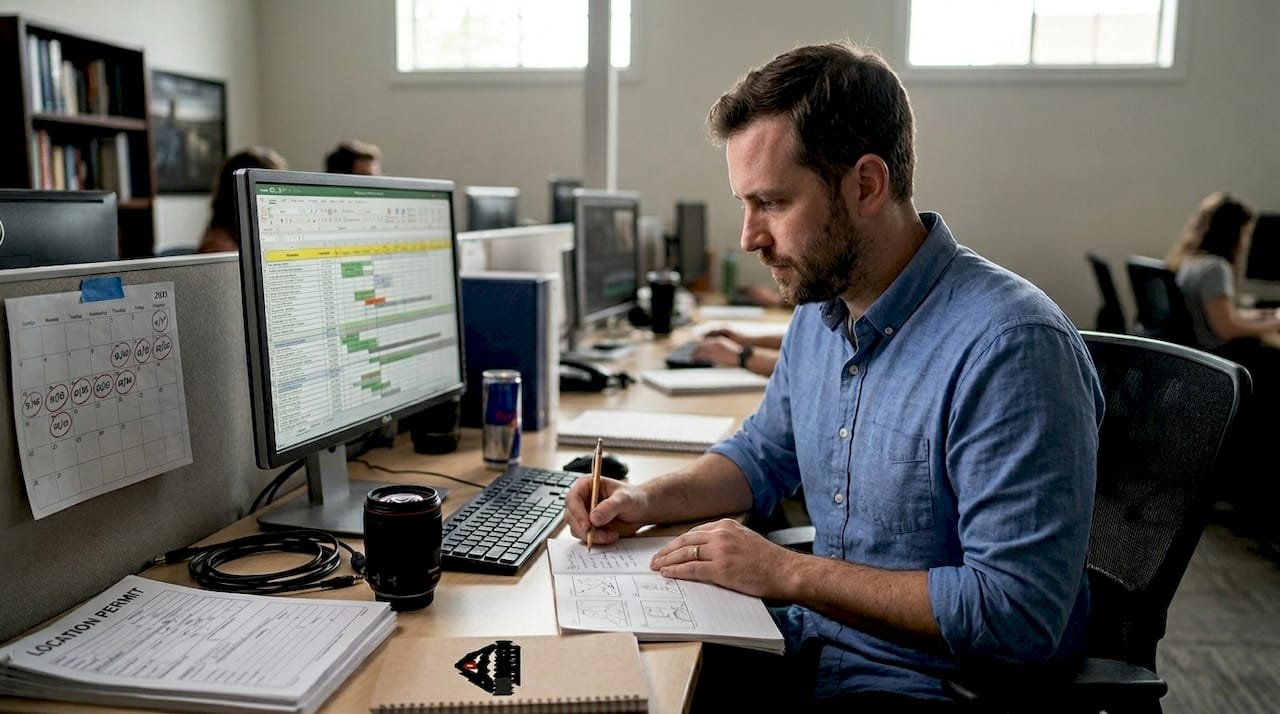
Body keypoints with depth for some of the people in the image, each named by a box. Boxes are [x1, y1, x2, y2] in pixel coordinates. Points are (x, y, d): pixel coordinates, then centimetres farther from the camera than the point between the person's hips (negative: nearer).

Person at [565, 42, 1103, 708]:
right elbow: (763, 453, 16)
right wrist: (647, 500, -1)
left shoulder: (1011, 349, -25)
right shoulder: (818, 308, 2)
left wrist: (788, 572, -23)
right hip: (810, 642, 7)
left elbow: (1019, 614, -26)